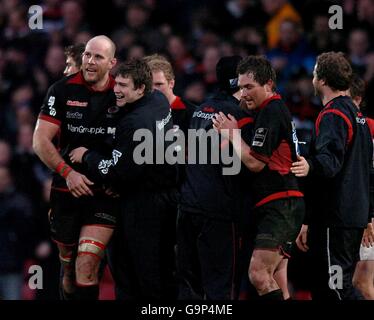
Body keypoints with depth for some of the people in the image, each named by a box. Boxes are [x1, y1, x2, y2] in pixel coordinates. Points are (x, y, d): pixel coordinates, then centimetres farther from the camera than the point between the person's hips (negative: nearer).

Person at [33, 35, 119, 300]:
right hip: (66, 190, 2)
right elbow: (41, 141, -4)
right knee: (68, 267, 12)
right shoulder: (63, 90, -2)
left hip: (105, 193, -2)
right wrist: (67, 172, -16)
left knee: (86, 266, -15)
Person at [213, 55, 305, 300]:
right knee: (273, 282, 9)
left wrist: (232, 134, -4)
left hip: (281, 205, -11)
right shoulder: (278, 109, 19)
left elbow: (255, 162, -16)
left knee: (259, 274, -19)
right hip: (281, 206, 11)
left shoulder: (271, 112, -12)